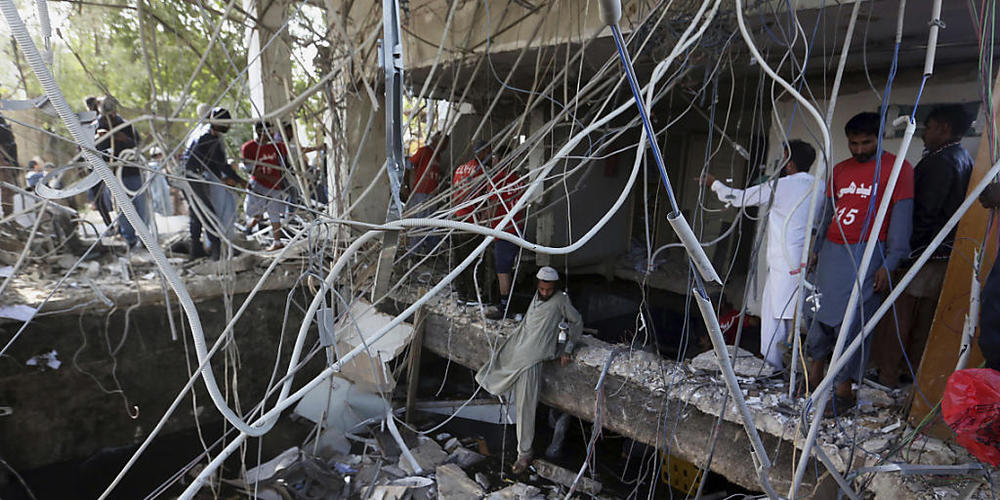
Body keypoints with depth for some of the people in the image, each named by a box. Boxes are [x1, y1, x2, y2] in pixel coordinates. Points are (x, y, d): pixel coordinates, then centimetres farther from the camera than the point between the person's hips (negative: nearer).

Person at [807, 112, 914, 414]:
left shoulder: (897, 168, -1)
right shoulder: (839, 170, 16)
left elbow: (901, 218, -5)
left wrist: (889, 264, -11)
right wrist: (818, 249, 20)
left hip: (866, 253, -5)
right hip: (832, 252, 6)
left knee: (851, 320, -7)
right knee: (821, 314, 7)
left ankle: (844, 391, 1)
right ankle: (815, 373, 21)